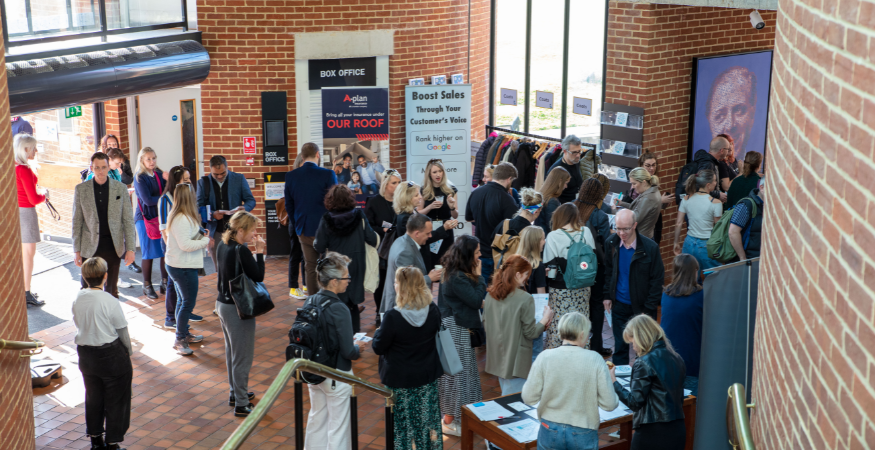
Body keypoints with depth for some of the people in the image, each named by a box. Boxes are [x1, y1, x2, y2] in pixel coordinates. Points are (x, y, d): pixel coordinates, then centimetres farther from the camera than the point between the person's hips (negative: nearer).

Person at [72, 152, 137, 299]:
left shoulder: (120, 188, 0)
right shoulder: (81, 189, 1)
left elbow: (128, 221, 1)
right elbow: (77, 221, 4)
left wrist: (130, 248, -5)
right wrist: (76, 250, 0)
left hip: (113, 246, 0)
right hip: (90, 247, 0)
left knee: (111, 290, 9)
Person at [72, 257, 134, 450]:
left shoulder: (77, 299, -7)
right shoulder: (110, 302, -22)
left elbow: (78, 324, 6)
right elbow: (122, 332, -13)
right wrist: (129, 351, 5)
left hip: (85, 354, 6)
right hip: (111, 354, -6)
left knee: (93, 396, 21)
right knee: (115, 400, 10)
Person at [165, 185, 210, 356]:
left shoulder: (177, 216, 10)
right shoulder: (182, 219, -23)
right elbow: (185, 244, -27)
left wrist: (201, 234, 3)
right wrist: (205, 241, -14)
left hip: (177, 265, 11)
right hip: (183, 267, -11)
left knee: (182, 300, 20)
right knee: (188, 302, -3)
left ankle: (184, 334, 32)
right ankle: (179, 340, 3)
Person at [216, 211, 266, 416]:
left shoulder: (222, 245, 1)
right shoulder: (241, 251, -24)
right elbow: (258, 277, -20)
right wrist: (259, 252, -16)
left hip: (222, 304, 9)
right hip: (238, 309, -9)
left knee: (232, 352, 23)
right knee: (242, 357, 3)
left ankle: (236, 393, 38)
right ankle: (241, 404, 12)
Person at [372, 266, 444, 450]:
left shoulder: (393, 317, -27)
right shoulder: (433, 310, -12)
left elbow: (378, 348, -15)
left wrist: (378, 333, 4)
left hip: (400, 378, -4)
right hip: (428, 375, 4)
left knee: (402, 422, 12)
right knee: (428, 420, 19)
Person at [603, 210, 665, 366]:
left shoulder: (650, 247, -16)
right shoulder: (611, 243, -4)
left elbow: (657, 280, -10)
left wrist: (649, 309, -11)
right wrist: (607, 296, 6)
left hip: (641, 306, -3)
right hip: (619, 306, 3)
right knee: (620, 347, 12)